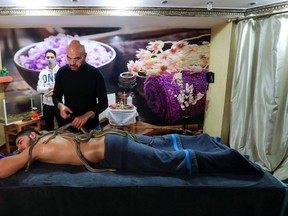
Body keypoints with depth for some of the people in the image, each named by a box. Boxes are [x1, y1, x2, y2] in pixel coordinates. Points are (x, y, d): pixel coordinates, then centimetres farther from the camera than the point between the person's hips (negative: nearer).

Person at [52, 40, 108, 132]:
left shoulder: (95, 74, -14)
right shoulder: (62, 72, -6)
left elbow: (103, 102, -12)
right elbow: (56, 96, 6)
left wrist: (86, 116, -26)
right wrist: (61, 106, -16)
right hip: (68, 125, 2)